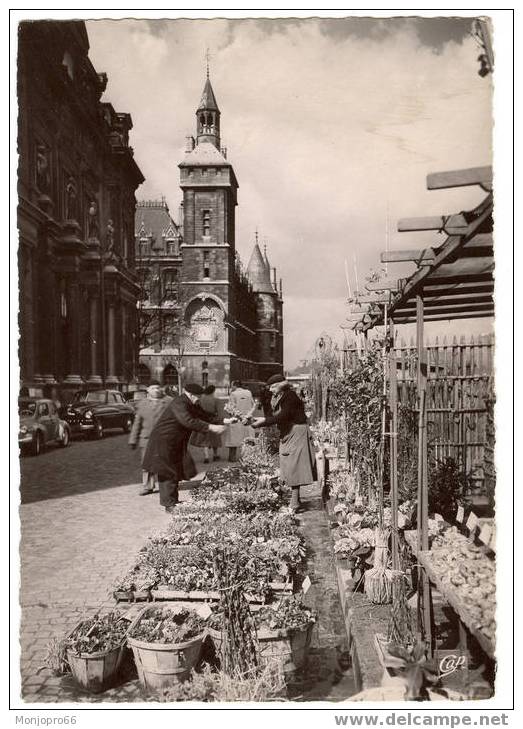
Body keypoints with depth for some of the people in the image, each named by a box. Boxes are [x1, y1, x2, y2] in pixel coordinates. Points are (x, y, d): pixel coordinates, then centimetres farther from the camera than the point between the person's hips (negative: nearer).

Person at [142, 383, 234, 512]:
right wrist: (211, 427, -36)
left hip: (176, 444, 10)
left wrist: (224, 421, -1)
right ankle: (169, 504, 2)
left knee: (176, 472, 13)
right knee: (167, 472, -4)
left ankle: (173, 501, 23)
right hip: (163, 442, -10)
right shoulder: (178, 403, -24)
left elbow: (204, 416, 11)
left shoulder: (191, 405, 7)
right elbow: (188, 421, -36)